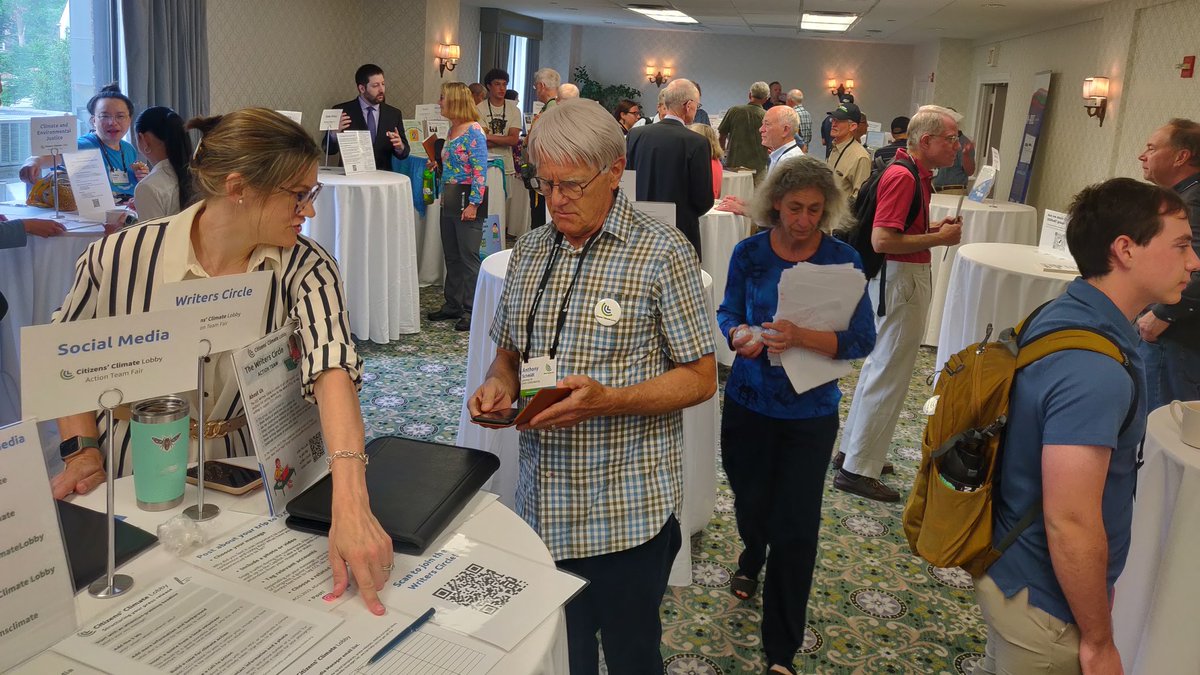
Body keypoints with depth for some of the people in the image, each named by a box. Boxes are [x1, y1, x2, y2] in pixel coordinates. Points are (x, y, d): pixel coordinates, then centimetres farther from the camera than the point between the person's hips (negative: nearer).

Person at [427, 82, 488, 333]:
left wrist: (473, 203, -21)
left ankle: (470, 311, 3)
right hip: (450, 198, 9)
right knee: (451, 255, 14)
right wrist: (443, 195, 20)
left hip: (468, 197, -9)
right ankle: (452, 305, 23)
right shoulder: (452, 129, 14)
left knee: (469, 256, -4)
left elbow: (480, 171, -17)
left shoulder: (474, 131, -13)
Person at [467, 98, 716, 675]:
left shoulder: (662, 253, -10)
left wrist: (607, 400, -24)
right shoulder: (529, 251, 8)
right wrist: (500, 384, -5)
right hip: (543, 504, 5)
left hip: (628, 512, -5)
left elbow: (701, 378, -10)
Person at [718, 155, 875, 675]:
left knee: (797, 527, 1)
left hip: (810, 413, -1)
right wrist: (740, 335, -22)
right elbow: (727, 314, 2)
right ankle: (752, 557, 59)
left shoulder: (843, 259, -11)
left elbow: (863, 339, -16)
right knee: (751, 501, 19)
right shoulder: (750, 253, -7)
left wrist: (802, 337, -33)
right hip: (748, 403, 2)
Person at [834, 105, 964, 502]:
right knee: (889, 375, -4)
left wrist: (934, 229, 8)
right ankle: (858, 469, 4)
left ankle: (853, 450, 31)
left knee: (879, 365, 18)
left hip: (905, 277, 11)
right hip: (901, 279, -11)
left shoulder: (914, 173, 12)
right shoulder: (902, 177, -19)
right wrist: (939, 239, -18)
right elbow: (882, 240, -27)